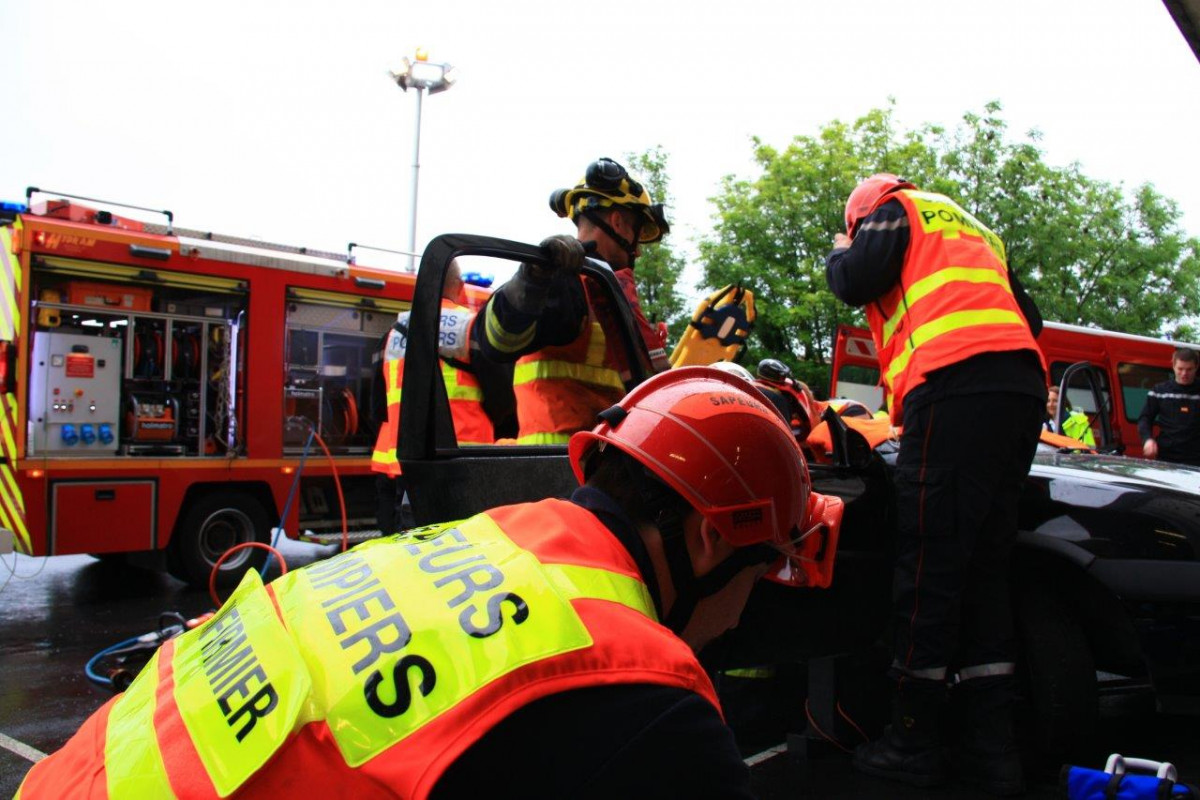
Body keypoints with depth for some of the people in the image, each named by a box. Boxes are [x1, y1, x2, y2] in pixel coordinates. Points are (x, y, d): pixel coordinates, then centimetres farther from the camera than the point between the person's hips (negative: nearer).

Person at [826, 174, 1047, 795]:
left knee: (930, 564, -7)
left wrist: (840, 252, 20)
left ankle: (913, 742, -2)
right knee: (985, 566, 8)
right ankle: (992, 748, 8)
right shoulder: (976, 232, 36)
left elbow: (854, 282, 1)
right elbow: (1029, 318, 31)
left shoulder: (895, 209, 15)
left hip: (955, 384, -8)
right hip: (1022, 386, 8)